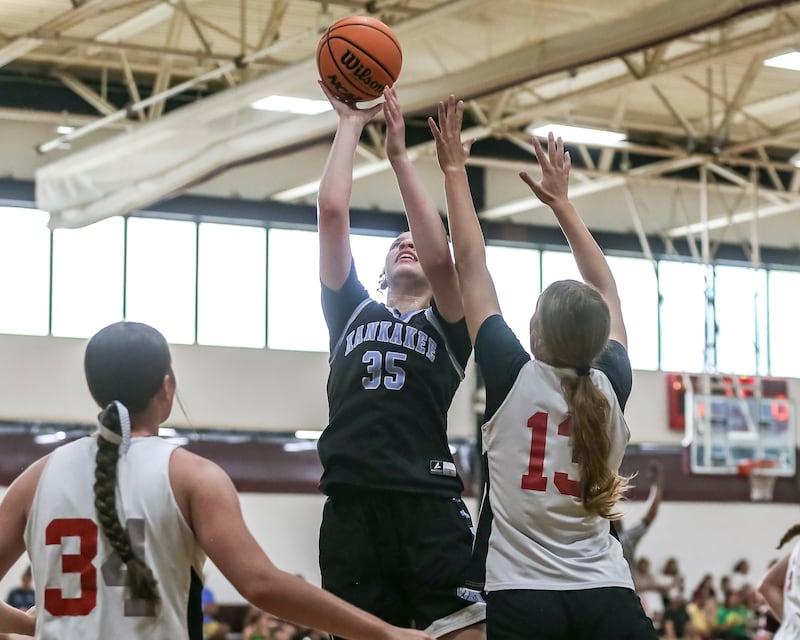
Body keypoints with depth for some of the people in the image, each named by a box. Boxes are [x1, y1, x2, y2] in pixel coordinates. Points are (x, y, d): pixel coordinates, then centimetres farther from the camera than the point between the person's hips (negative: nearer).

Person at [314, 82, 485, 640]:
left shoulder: (449, 324, 14)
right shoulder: (353, 311, 21)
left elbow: (439, 255, -6)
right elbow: (332, 210, 11)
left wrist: (399, 155, 0)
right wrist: (351, 122, 15)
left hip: (430, 501, -2)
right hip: (352, 503, 2)